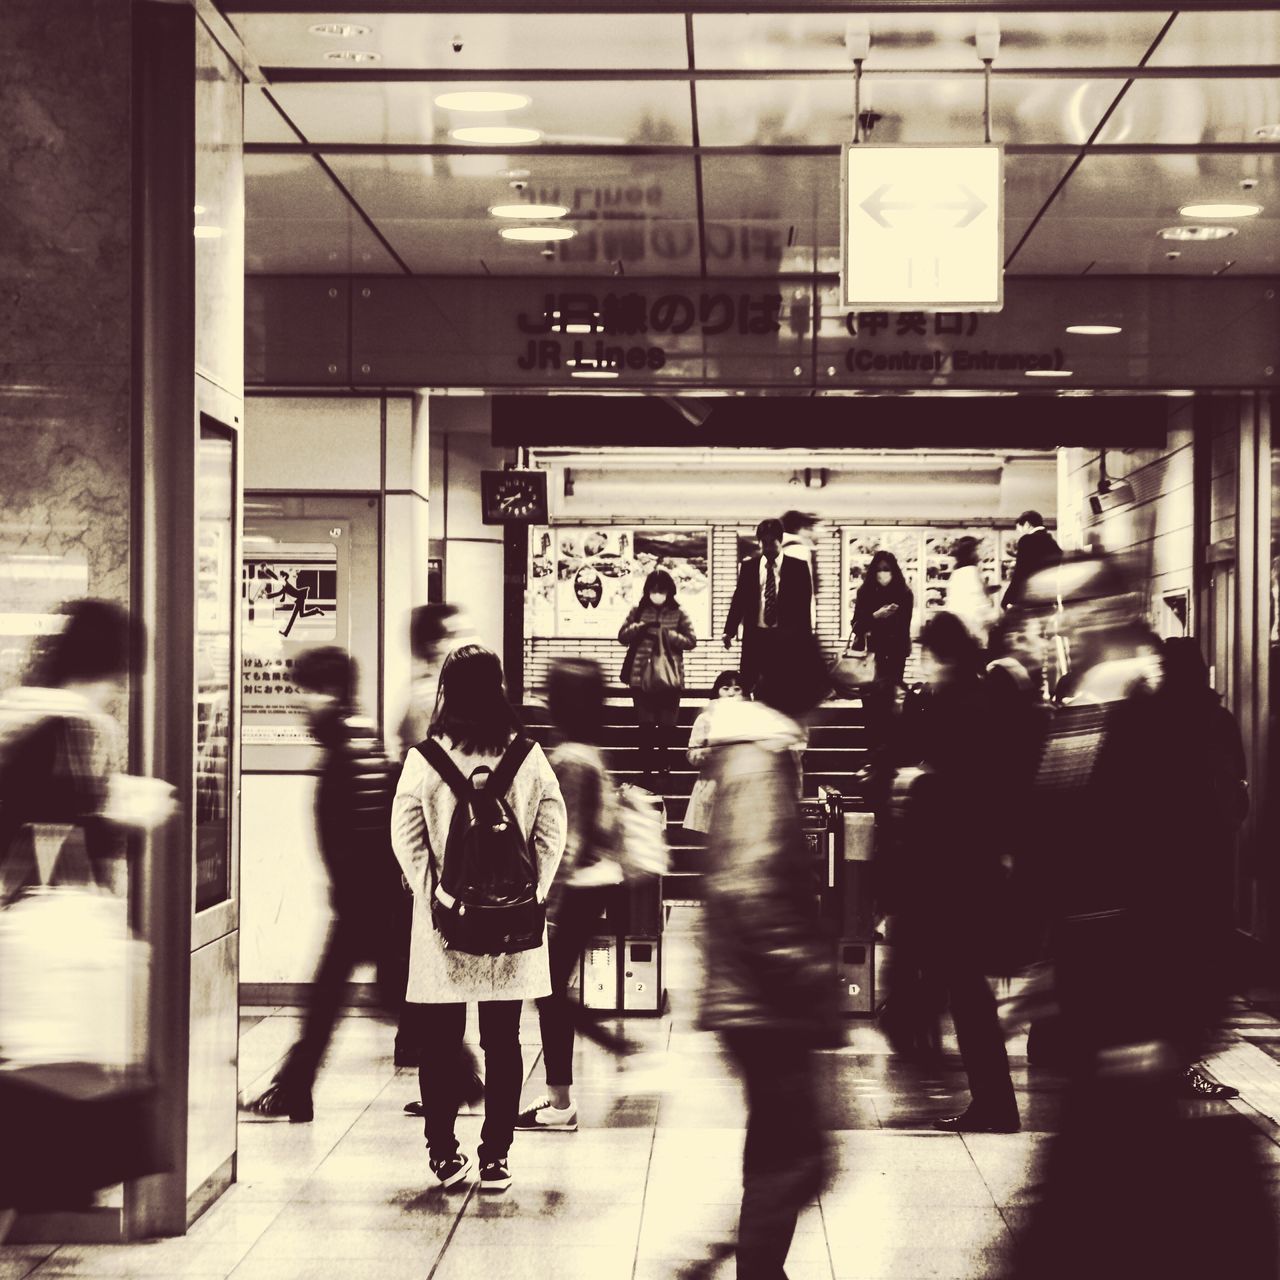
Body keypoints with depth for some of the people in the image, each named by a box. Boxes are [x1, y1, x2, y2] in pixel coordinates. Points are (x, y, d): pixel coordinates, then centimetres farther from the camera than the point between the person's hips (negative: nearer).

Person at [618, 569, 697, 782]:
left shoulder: (678, 614, 3)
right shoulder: (638, 611, 7)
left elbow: (691, 640, -3)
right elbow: (622, 636, 3)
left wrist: (666, 634, -16)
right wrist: (640, 627, -15)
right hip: (641, 676, 1)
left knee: (667, 724, 2)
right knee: (646, 724, 0)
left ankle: (664, 764, 15)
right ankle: (647, 765, 7)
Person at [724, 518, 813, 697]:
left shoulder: (798, 567, 1)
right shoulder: (748, 566, 6)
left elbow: (805, 604, 1)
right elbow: (739, 599, 9)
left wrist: (806, 638, -2)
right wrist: (729, 631, 0)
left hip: (786, 638, -2)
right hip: (755, 637, 2)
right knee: (750, 686, 1)